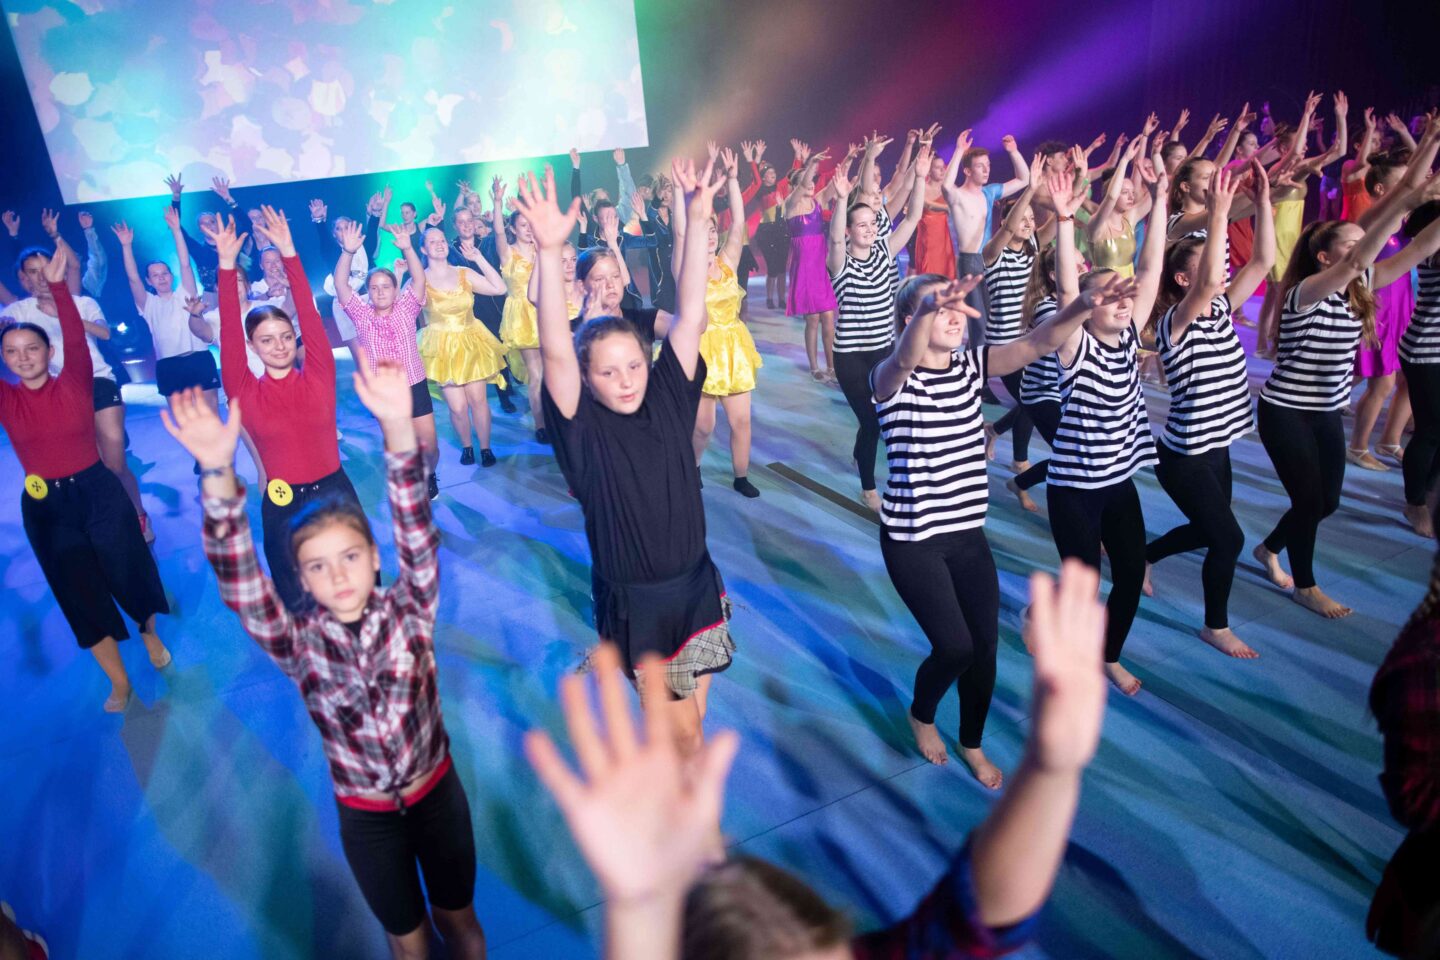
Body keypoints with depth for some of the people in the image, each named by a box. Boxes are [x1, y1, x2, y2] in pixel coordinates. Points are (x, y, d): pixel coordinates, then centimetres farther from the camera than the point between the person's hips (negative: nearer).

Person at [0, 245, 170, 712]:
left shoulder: (74, 384, -6)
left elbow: (76, 339, -20)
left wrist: (58, 286, -30)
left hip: (98, 492, -2)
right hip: (44, 508, 3)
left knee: (129, 574, 8)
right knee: (80, 597, 9)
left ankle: (150, 634, 41)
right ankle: (120, 683, 23)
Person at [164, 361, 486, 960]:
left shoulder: (408, 612, -17)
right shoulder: (299, 645, -15)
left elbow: (416, 531, -31)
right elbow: (238, 579, -29)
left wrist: (398, 430, -47)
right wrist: (219, 476, -45)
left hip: (437, 791, 0)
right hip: (366, 816, 1)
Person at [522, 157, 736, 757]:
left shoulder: (668, 399, -6)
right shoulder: (583, 428, -15)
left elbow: (689, 317, -14)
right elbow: (555, 351, -30)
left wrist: (698, 221, -21)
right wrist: (549, 252, -40)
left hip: (697, 585, 4)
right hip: (633, 603, -3)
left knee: (690, 720, 20)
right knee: (686, 732, 8)